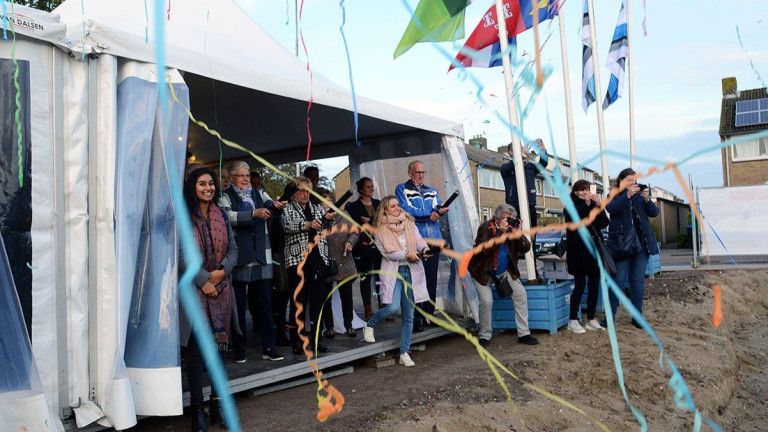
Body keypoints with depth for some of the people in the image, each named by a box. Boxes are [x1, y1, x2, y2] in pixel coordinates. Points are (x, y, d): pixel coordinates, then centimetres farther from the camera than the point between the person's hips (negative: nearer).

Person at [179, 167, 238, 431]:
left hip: (221, 289, 5)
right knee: (196, 347, -4)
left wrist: (222, 270, -6)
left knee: (219, 345, 8)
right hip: (194, 289, -5)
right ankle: (197, 409, 4)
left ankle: (217, 404, 19)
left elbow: (233, 248, 12)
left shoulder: (221, 216, 13)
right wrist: (204, 280, -13)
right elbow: (181, 254, -10)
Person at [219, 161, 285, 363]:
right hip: (239, 259, -4)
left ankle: (268, 347, 10)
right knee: (239, 305, 3)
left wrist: (273, 205, -8)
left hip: (261, 258, 4)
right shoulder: (226, 197, 1)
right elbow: (230, 217, -15)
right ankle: (239, 349, 12)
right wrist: (254, 213, -27)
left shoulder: (257, 194, 17)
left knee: (264, 303, 4)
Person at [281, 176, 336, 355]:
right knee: (298, 300, -3)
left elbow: (327, 227, 7)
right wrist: (307, 225, -30)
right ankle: (295, 340, 6)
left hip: (318, 258, 4)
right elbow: (288, 225, -13)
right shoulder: (287, 208, 5)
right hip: (297, 259, -4)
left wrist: (329, 218, -16)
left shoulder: (317, 209, 18)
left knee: (318, 299, 5)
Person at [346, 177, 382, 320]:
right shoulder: (354, 206, 3)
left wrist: (369, 221, -7)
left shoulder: (378, 204, 16)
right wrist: (375, 223, -6)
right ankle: (368, 311, 6)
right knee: (365, 278, 0)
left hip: (378, 245, 3)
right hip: (363, 246, -3)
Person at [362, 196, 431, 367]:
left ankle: (404, 353, 14)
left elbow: (418, 239, -1)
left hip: (411, 271, 4)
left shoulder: (409, 222, 10)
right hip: (393, 271, -4)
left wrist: (424, 247, -22)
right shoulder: (381, 229, -1)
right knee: (393, 307, -21)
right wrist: (407, 255, -15)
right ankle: (369, 325, 10)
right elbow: (386, 252, -8)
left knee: (409, 316, 5)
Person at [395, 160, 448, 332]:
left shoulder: (432, 191, 20)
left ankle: (429, 314, 15)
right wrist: (429, 214, -11)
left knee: (432, 279, 7)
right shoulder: (402, 189, 6)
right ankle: (416, 318, -2)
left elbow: (439, 207, 3)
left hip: (434, 239, 5)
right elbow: (406, 209, -9)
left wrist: (441, 210, -21)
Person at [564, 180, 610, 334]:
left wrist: (599, 206, -7)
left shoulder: (594, 205, 17)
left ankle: (591, 320, 13)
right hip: (579, 250, -5)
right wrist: (586, 204, -19)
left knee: (594, 285, 5)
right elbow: (572, 219, -15)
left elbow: (604, 223, 6)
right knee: (580, 284, -9)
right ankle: (573, 320, -2)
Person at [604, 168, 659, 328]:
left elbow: (654, 212, 4)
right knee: (619, 279, -7)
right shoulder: (614, 196, 6)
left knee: (638, 280, 6)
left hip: (641, 242, 4)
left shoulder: (639, 196, 14)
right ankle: (610, 316, -2)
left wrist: (647, 199, -14)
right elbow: (611, 208, -15)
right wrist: (627, 195, -27)